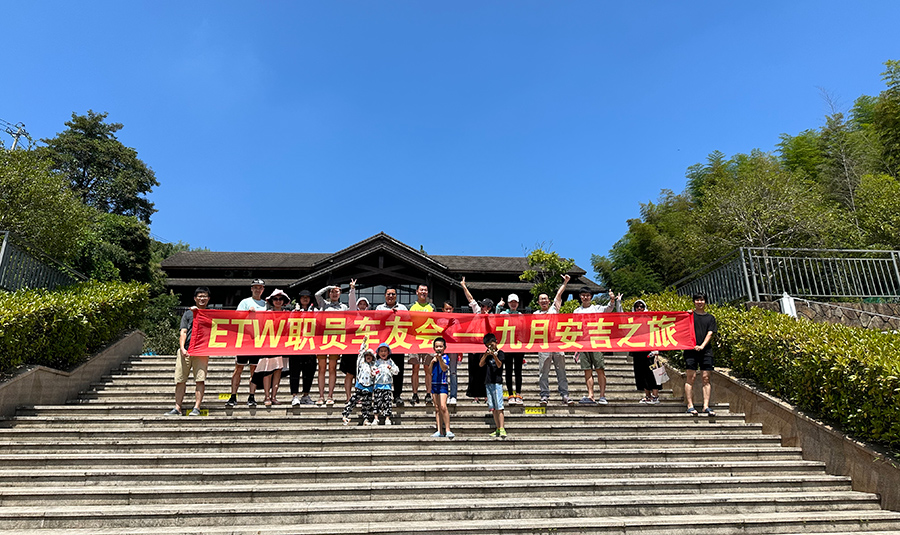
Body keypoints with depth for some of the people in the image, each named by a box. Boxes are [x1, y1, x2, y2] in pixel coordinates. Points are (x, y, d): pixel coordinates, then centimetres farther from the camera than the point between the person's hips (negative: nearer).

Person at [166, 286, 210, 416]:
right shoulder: (188, 313, 16)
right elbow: (183, 332, 6)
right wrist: (182, 348, -8)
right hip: (185, 350, 1)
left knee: (200, 380, -7)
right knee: (180, 381, 1)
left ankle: (196, 408, -5)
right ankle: (177, 408, 7)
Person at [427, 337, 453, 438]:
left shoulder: (445, 357, -4)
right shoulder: (432, 358, 12)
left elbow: (444, 368, -21)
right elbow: (429, 372, 9)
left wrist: (440, 358, -36)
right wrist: (432, 362, -6)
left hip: (443, 385, -6)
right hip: (434, 384, 6)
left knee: (443, 406, -18)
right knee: (437, 408, 6)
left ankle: (448, 430, -15)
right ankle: (440, 431, 9)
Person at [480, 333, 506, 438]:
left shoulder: (500, 353, 0)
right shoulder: (486, 354, 15)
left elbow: (499, 365, -15)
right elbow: (481, 364, 3)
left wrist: (494, 355, -31)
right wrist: (486, 355, -11)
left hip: (497, 382, -5)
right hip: (488, 383, 6)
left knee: (499, 407, -11)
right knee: (493, 408, 6)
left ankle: (502, 429, -13)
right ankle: (498, 429, 10)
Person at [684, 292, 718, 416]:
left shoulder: (710, 317, 14)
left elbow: (710, 333, 4)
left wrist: (702, 346, -10)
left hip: (706, 350, 2)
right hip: (691, 350, -2)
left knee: (706, 378, -1)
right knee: (690, 377, -5)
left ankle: (706, 406, 0)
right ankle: (690, 406, -3)